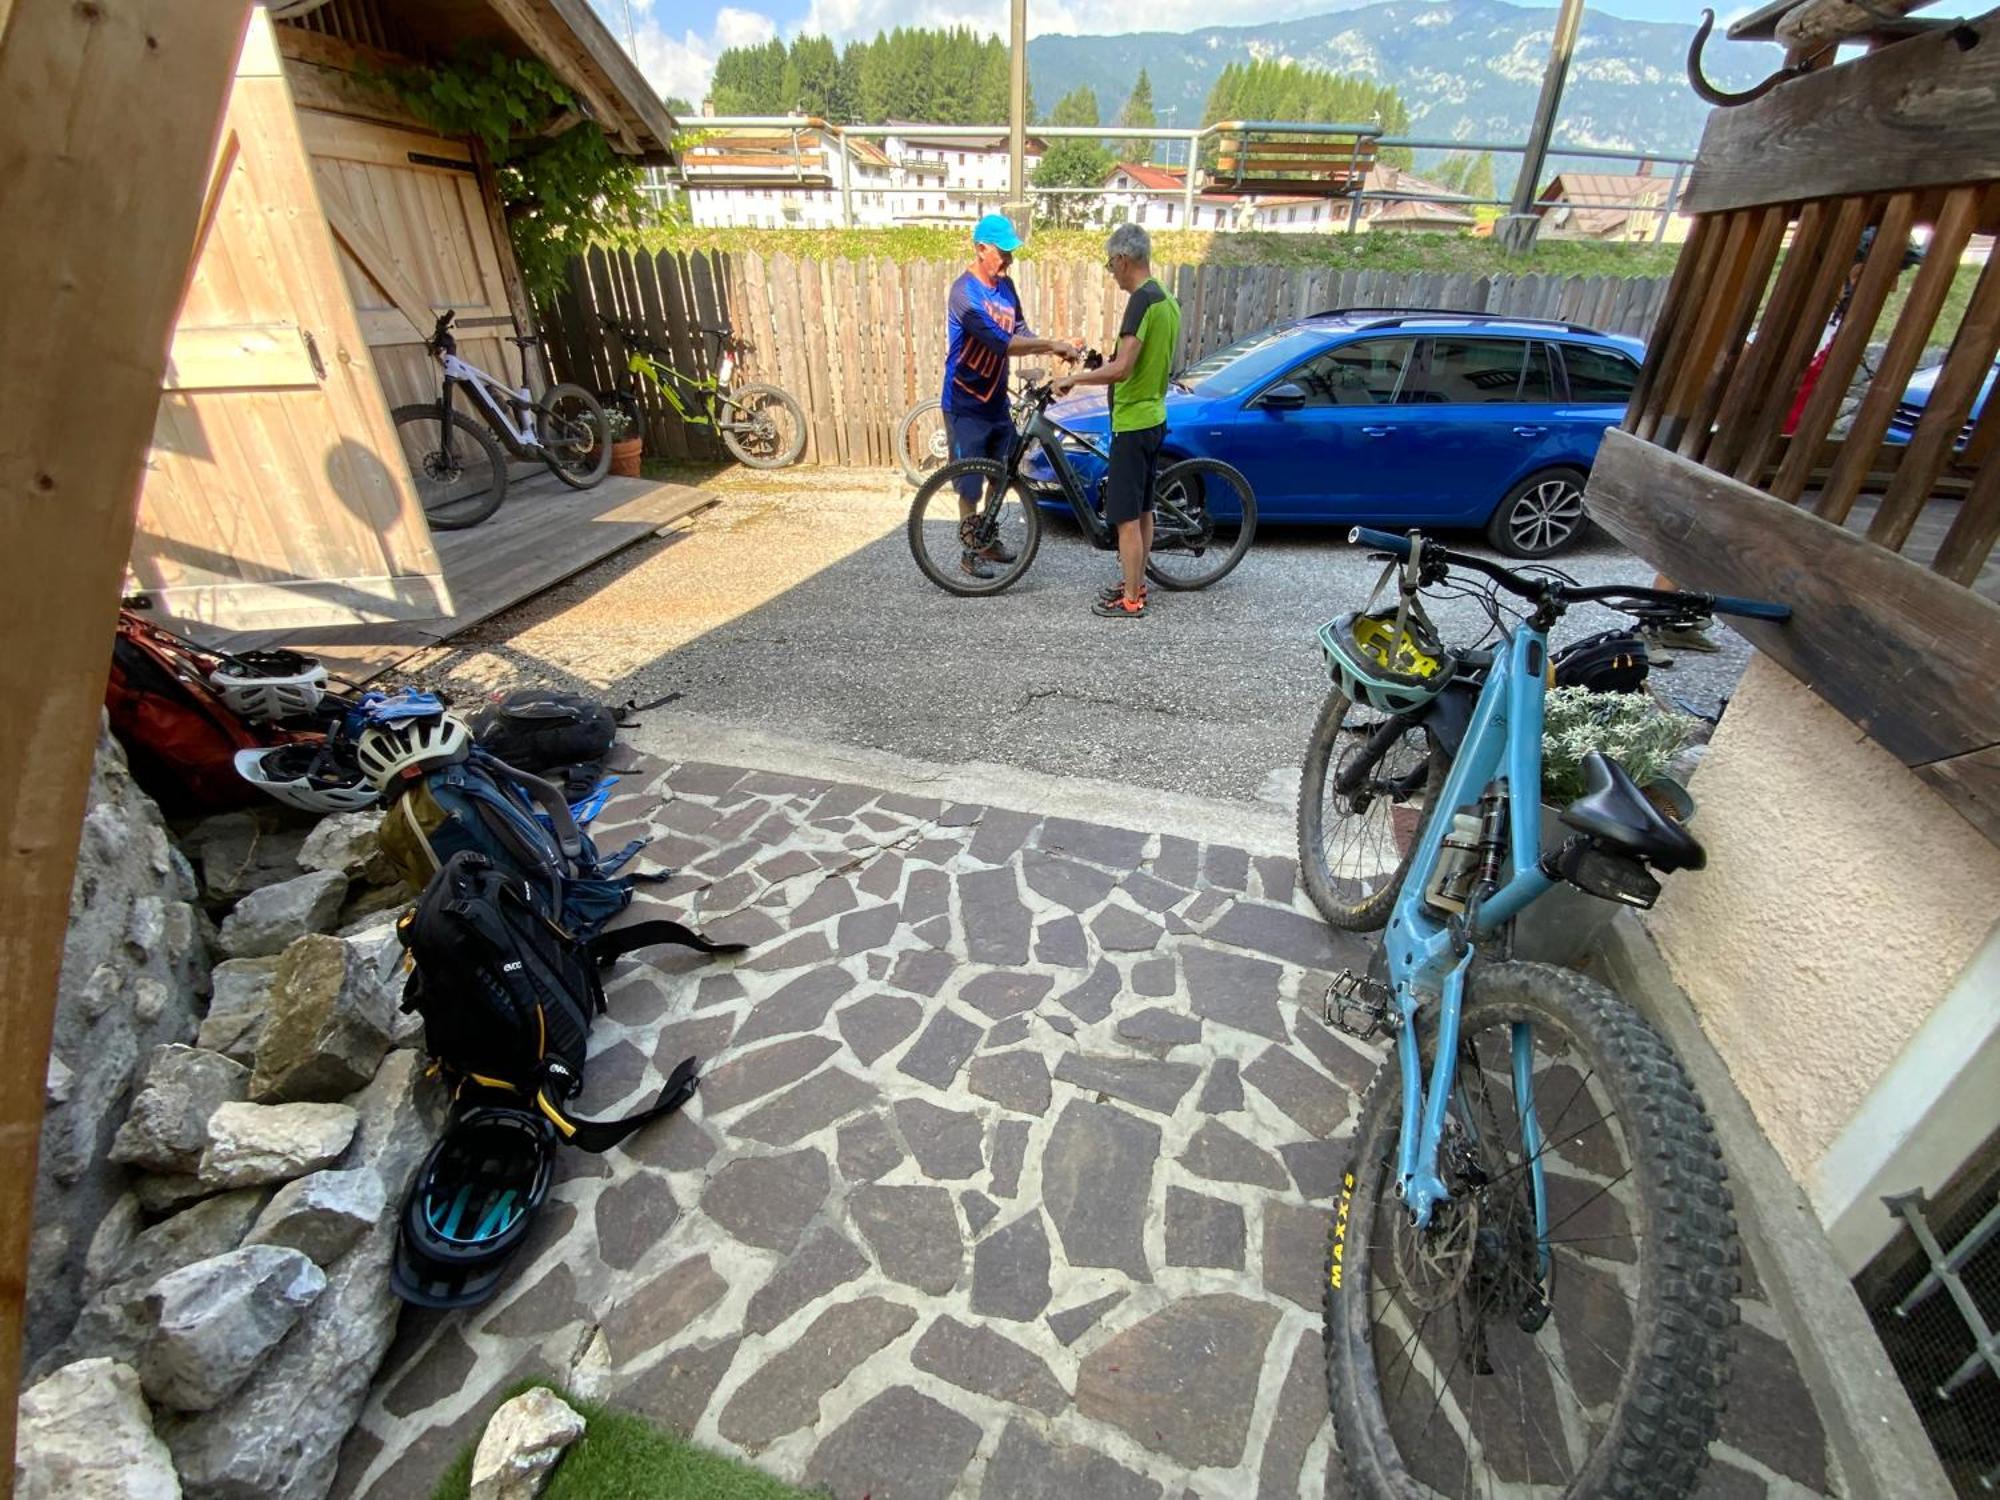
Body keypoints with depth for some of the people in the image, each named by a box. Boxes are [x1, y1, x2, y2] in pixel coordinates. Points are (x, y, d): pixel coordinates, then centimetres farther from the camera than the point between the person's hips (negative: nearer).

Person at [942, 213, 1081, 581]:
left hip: (997, 401, 8)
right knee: (970, 482, 0)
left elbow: (1020, 334, 6)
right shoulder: (965, 292, -20)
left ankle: (989, 539, 31)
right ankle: (969, 552, 14)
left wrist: (1055, 347, -11)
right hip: (966, 405, -8)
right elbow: (1001, 344, -28)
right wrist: (1052, 344, -26)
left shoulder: (1005, 285, 6)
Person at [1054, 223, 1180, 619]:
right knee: (1142, 510, 16)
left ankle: (1131, 600, 3)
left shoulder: (1142, 301, -19)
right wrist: (1104, 363, 22)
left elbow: (1121, 369, -27)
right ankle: (1136, 584, 27)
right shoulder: (1166, 300, 11)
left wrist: (1074, 378, -15)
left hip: (1132, 423, -10)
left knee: (1126, 516, -4)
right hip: (1154, 419, 10)